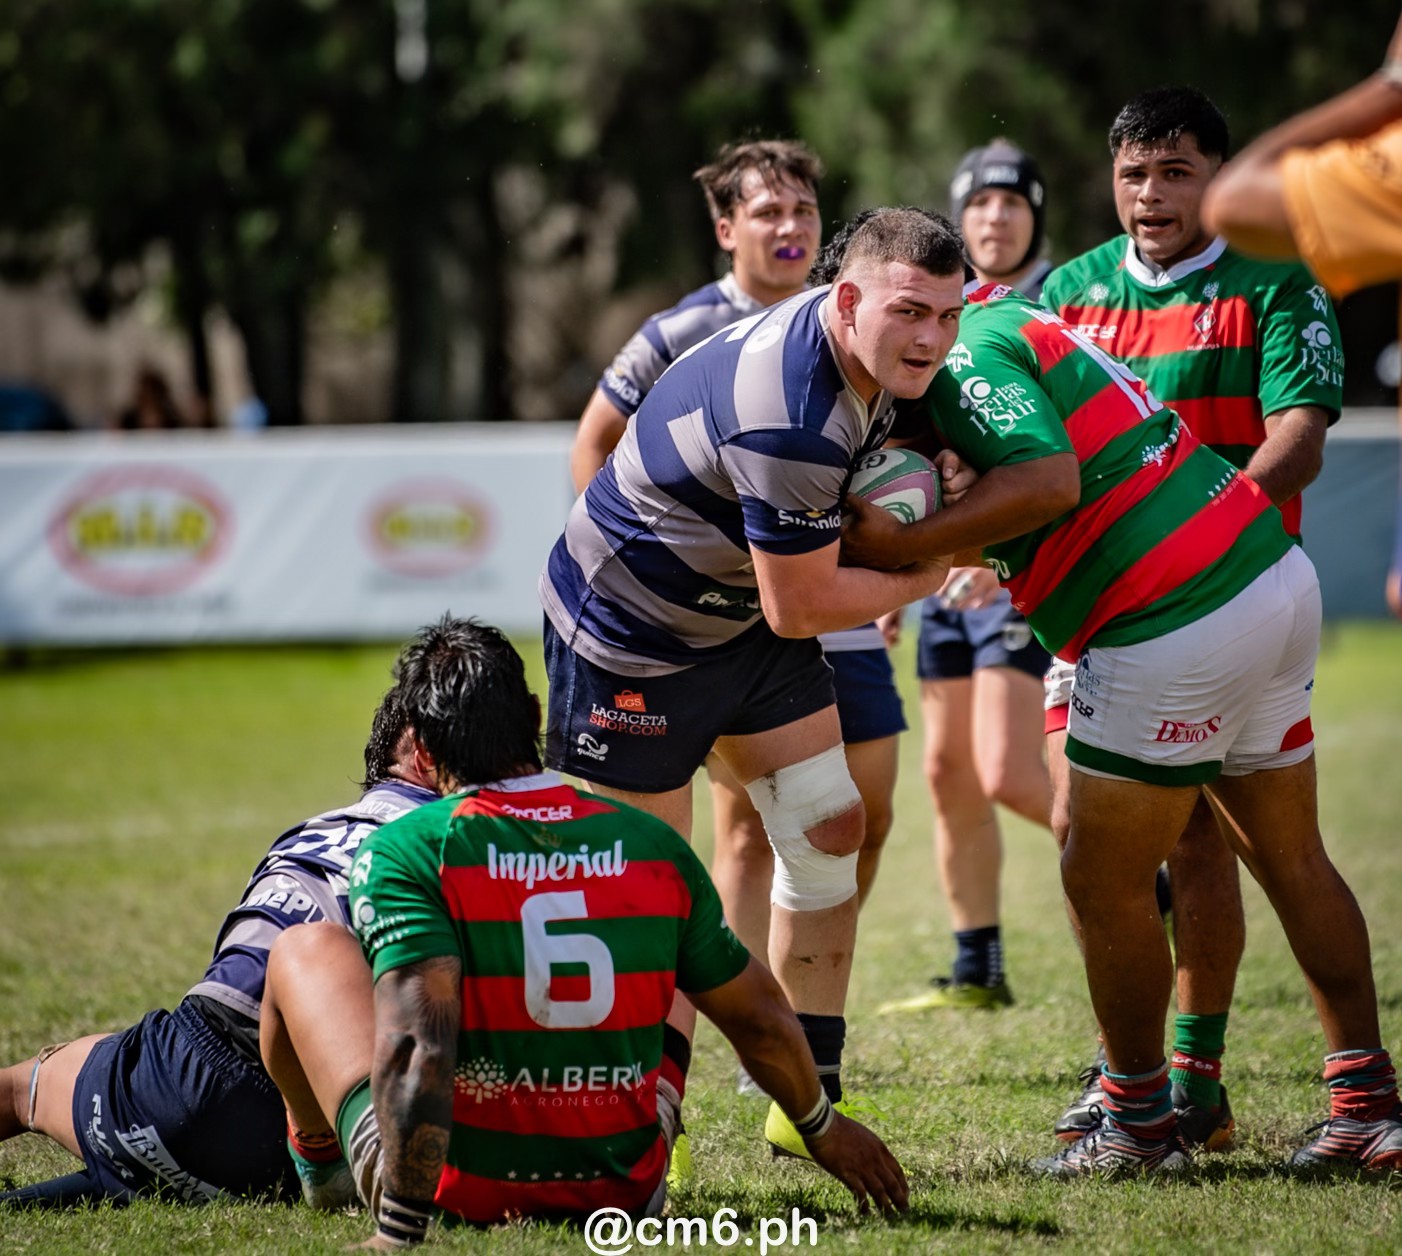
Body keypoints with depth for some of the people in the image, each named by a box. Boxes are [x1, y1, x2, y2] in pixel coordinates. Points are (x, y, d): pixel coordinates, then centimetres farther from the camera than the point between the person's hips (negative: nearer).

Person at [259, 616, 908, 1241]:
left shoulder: (404, 852, -13)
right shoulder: (653, 845, -1)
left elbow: (417, 1038, -26)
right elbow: (760, 1017, 9)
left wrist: (398, 1228, -25)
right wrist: (824, 1129, 27)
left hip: (460, 1189, -3)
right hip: (625, 1190, 3)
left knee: (307, 949, 17)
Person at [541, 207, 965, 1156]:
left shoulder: (870, 363, -6)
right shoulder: (792, 415, -36)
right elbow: (801, 608, -27)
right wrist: (921, 581, -14)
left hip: (744, 616, 9)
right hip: (628, 632, -9)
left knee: (830, 830, 4)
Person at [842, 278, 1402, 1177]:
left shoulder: (965, 355, -11)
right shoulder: (1011, 320, 18)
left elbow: (1049, 480, -25)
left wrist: (903, 546, -23)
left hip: (1175, 627, -10)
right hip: (1278, 574, 10)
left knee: (1105, 883, 5)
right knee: (1292, 862, 17)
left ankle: (1139, 1127, 15)